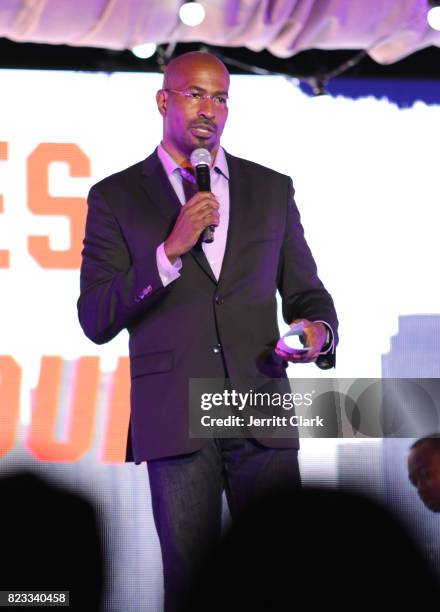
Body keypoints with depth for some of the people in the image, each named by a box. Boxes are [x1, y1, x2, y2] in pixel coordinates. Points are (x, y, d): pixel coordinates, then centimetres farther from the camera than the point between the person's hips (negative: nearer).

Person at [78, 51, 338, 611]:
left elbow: (306, 293, 18)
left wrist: (319, 331, -6)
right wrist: (171, 250, -13)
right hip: (176, 419, -2)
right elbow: (95, 321, -2)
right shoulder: (116, 198, 6)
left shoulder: (272, 190, 14)